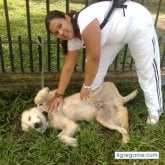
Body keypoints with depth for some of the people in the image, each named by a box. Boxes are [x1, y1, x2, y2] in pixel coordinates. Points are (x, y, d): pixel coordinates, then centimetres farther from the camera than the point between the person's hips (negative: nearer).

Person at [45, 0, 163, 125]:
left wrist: (86, 86, -18)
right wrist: (59, 95, -6)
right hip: (115, 34, 8)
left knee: (147, 71, 2)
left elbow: (94, 58, -31)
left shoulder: (85, 23, -37)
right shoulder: (73, 39, -10)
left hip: (137, 22, -7)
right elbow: (68, 68, -5)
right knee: (97, 67, 3)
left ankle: (155, 111, 19)